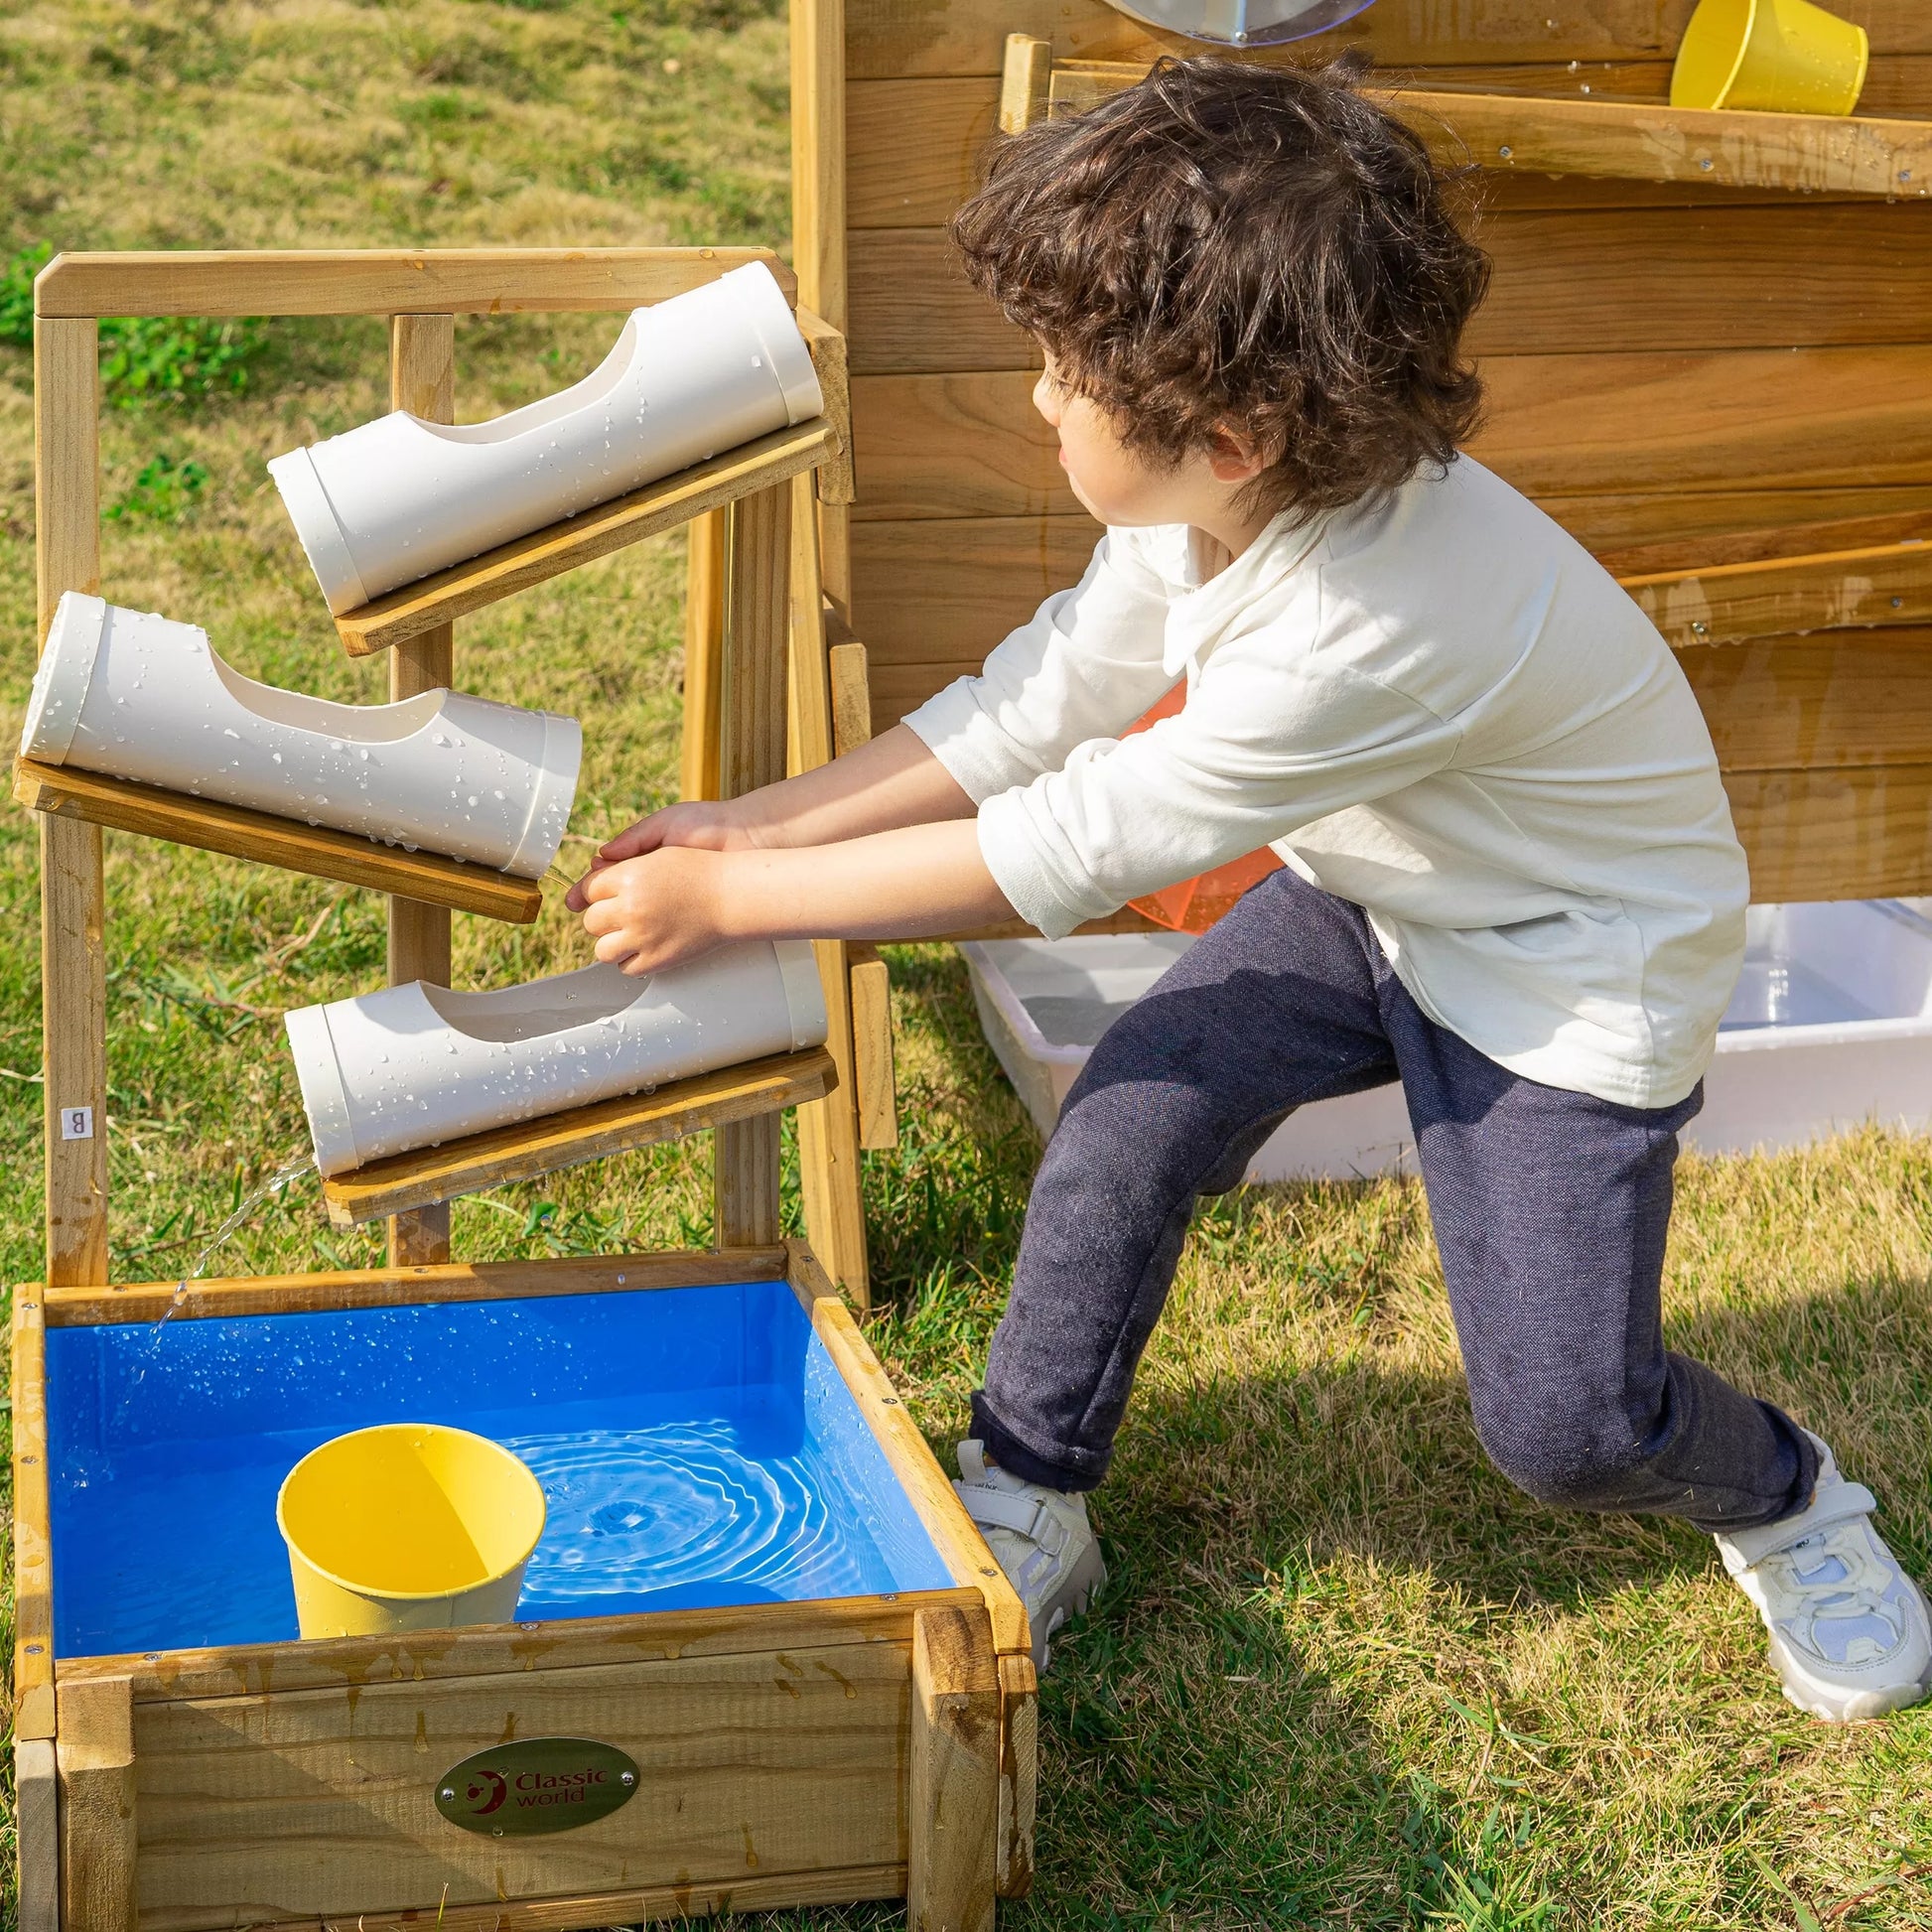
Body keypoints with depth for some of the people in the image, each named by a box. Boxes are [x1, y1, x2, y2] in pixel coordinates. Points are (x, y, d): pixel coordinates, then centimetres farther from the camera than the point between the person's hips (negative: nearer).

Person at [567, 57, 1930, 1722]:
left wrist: (728, 899, -25)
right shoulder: (1221, 498, -17)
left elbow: (1069, 852, -33)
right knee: (1127, 1123, -11)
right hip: (1366, 895, 7)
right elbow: (1036, 710, -3)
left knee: (1560, 1416, -7)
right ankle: (1024, 1513, 9)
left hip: (1571, 967, -7)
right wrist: (757, 823, -9)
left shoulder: (1378, 629, -41)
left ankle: (1782, 1496, 27)